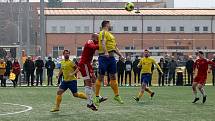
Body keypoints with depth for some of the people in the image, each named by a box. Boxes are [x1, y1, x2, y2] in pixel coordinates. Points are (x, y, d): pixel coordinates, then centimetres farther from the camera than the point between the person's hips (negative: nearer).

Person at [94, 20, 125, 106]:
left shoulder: (110, 34, 21)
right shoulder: (103, 33, -7)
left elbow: (114, 47, 27)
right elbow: (103, 43, -24)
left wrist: (120, 55, 21)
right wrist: (106, 52, -38)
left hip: (111, 57, 8)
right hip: (104, 57, -8)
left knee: (113, 77, 11)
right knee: (101, 77, -4)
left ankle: (117, 95, 17)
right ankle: (97, 97, 2)